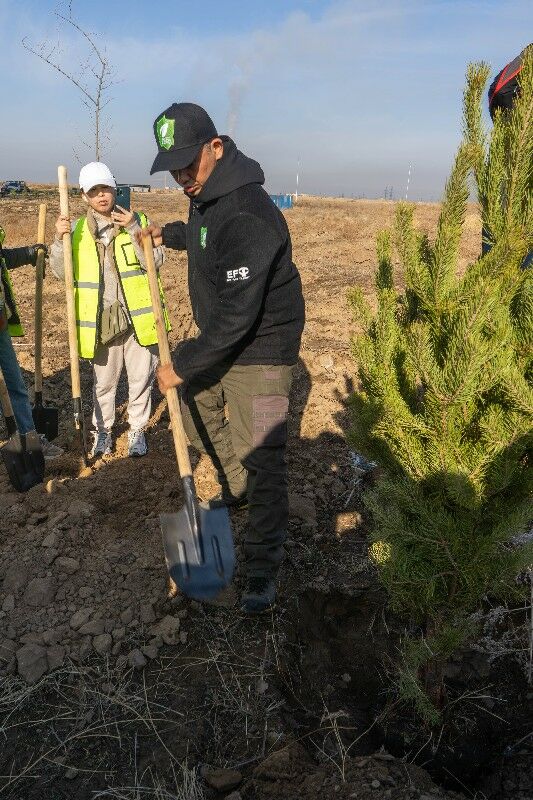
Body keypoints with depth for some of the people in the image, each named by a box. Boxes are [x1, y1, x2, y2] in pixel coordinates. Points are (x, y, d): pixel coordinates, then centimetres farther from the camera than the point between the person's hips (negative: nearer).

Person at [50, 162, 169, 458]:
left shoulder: (138, 221, 0)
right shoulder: (77, 229, 4)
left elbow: (155, 262, -11)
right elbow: (61, 272, -1)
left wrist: (134, 230, -20)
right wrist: (59, 239, -15)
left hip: (138, 316, -1)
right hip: (100, 319, 1)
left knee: (141, 378, 9)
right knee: (103, 381, 13)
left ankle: (137, 430, 27)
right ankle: (102, 430, 32)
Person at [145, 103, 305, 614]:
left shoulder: (246, 216, -29)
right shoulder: (205, 191, 2)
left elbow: (237, 316, -31)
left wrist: (181, 365, -24)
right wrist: (168, 233, 14)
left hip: (260, 347, -10)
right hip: (219, 337, 10)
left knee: (260, 457, -8)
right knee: (197, 414, 23)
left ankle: (262, 570, 6)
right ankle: (235, 490, 45)